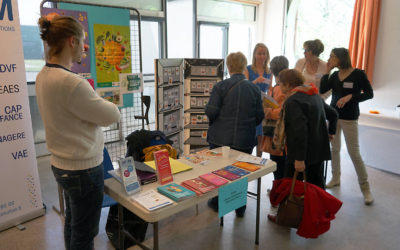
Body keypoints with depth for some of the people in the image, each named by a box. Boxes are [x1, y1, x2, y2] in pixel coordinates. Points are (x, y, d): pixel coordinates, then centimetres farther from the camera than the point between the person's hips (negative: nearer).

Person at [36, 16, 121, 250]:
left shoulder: (43, 76, 3)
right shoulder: (70, 82, -27)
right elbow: (112, 115, -17)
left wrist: (93, 101, -2)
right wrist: (106, 104, 2)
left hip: (62, 164, 9)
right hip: (84, 169, -9)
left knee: (72, 224, 25)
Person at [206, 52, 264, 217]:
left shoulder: (221, 86, -11)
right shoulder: (254, 88, -1)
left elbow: (211, 112, -14)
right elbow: (260, 116, 2)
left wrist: (213, 123, 8)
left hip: (220, 138, -2)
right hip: (245, 140, 2)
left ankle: (216, 203, 33)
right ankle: (240, 208, 29)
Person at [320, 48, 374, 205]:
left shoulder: (358, 74, -8)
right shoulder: (334, 75, 6)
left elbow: (369, 93, -6)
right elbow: (322, 90, -4)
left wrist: (350, 96, -19)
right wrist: (327, 71, -4)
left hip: (349, 118, -5)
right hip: (333, 115, 5)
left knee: (354, 152, -4)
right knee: (334, 148, 12)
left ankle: (365, 187, 9)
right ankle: (336, 178, 29)